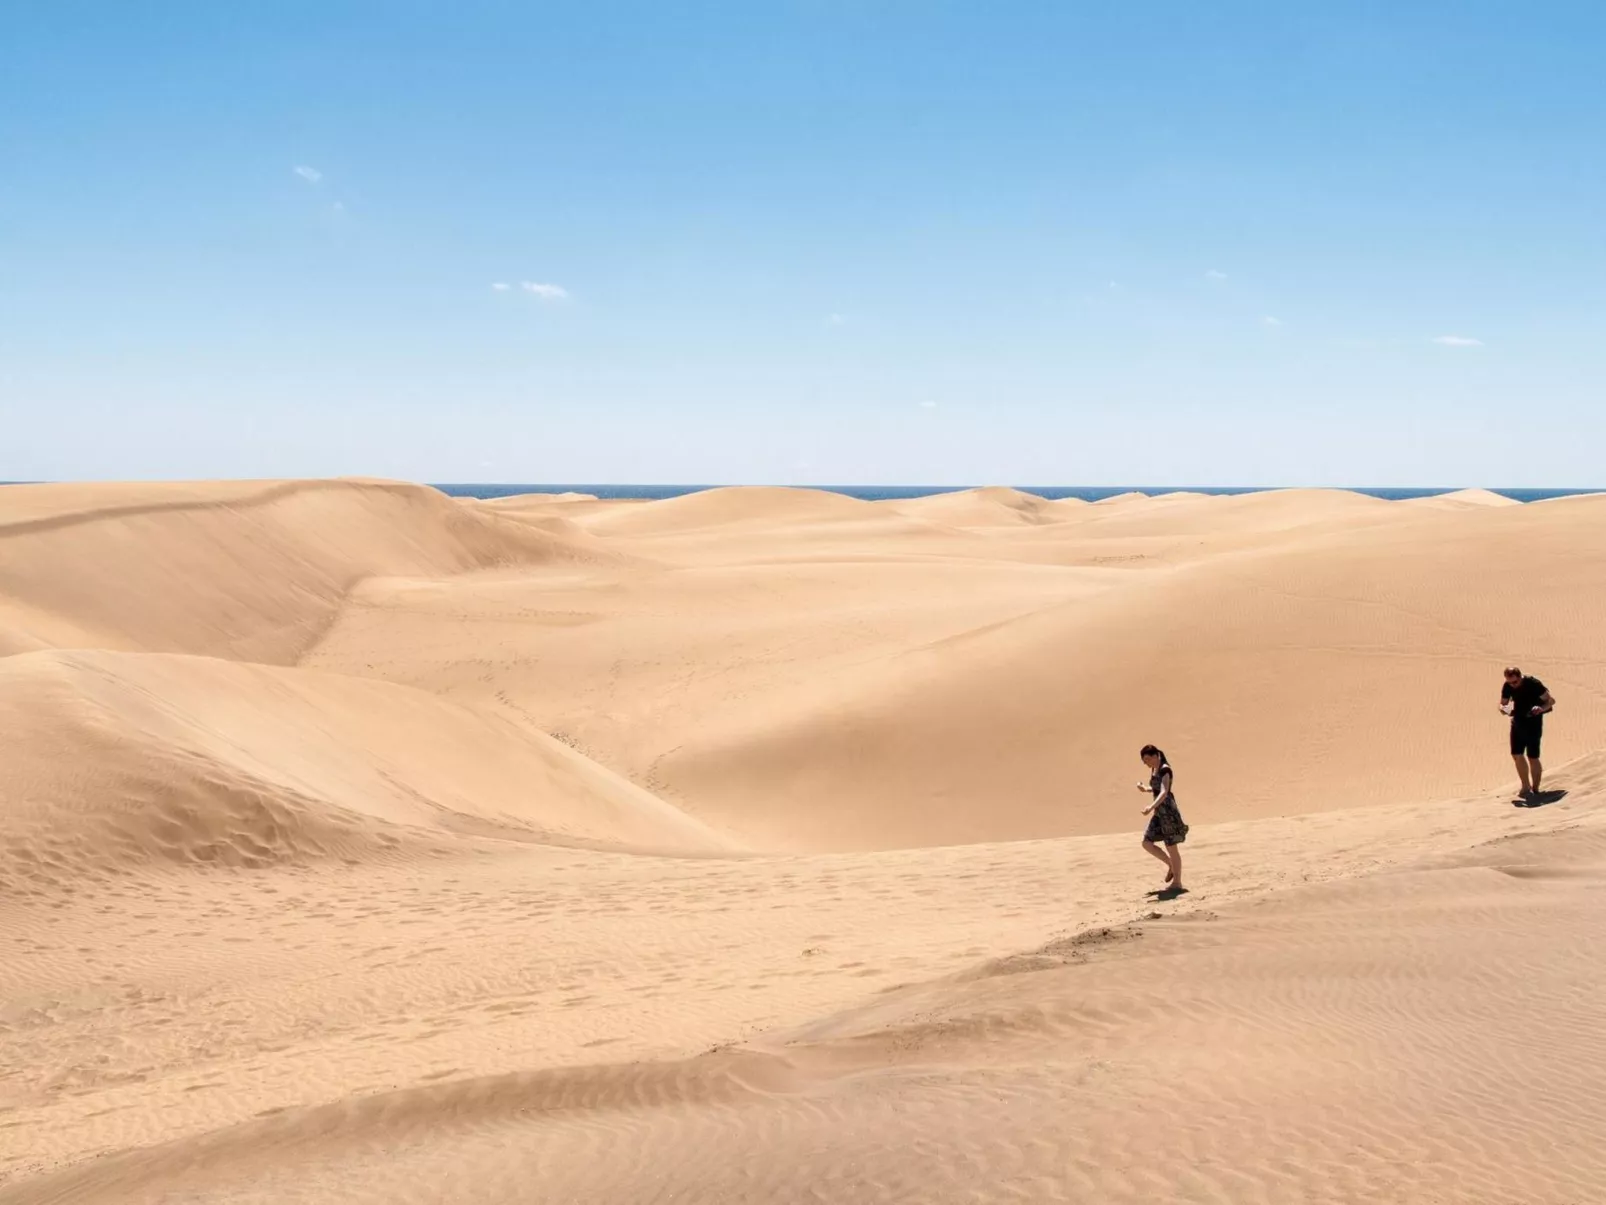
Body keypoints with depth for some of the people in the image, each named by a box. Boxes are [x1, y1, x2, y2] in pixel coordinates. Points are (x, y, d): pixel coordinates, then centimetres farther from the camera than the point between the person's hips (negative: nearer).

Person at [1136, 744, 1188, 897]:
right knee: (1147, 843, 7)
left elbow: (1164, 792, -29)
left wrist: (1152, 807, -42)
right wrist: (1145, 788, 4)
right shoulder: (1154, 770, 11)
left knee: (1171, 847, 0)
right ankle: (1171, 865, 22)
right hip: (1159, 812, 9)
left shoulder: (1165, 770, -16)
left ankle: (1177, 883, 9)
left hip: (1168, 811, -9)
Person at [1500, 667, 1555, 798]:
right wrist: (1502, 709, -17)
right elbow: (1503, 703, 7)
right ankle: (1526, 787, 17)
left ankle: (1535, 789, 12)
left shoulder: (1533, 684, -20)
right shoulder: (1508, 686, -5)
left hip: (1533, 722, -5)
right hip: (1517, 722, 5)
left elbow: (1551, 701, -13)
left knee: (1532, 757, -3)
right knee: (1516, 755, 3)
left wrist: (1541, 708, -33)